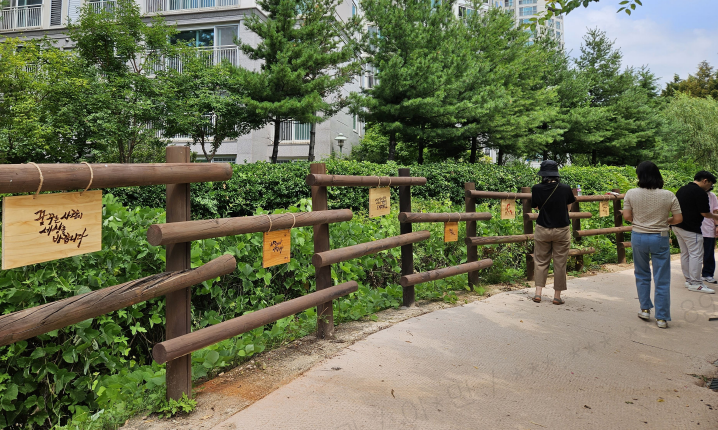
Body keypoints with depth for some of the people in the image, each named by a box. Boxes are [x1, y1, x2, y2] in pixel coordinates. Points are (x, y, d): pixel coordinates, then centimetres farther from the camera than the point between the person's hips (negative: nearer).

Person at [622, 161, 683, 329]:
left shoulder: (631, 194, -9)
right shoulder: (668, 195, -9)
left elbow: (627, 216, -5)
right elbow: (678, 218, -5)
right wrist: (665, 221, 14)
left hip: (638, 237, 1)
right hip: (660, 238, -1)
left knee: (642, 274, 20)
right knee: (662, 280, 7)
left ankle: (645, 309, 23)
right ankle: (662, 318, 11)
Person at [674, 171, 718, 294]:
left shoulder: (681, 189, 13)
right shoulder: (700, 192, -13)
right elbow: (705, 213, -12)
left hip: (677, 226, 9)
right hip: (691, 229, -9)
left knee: (685, 254, 14)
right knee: (696, 254, -3)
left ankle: (688, 279, 21)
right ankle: (695, 283, 0)